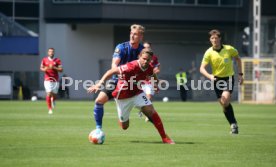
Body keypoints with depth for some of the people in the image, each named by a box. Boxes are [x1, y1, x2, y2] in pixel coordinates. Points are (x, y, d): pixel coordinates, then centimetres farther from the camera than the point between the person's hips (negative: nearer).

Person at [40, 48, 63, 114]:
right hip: (47, 80, -1)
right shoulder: (44, 60, 4)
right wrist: (44, 69, -12)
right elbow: (41, 68, 11)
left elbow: (61, 70, -4)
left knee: (54, 95, 6)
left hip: (55, 80, 1)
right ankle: (50, 109, -3)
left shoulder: (57, 60, 1)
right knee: (48, 94, -12)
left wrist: (53, 67, -18)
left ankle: (53, 100, 44)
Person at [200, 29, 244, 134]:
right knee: (223, 104, 1)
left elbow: (237, 59, 13)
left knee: (225, 98, -23)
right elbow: (202, 68, -12)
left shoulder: (229, 49, -6)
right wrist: (209, 76, -31)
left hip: (228, 77, -2)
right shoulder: (209, 53, -7)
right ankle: (233, 124, 16)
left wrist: (240, 74, 8)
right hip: (217, 79, 2)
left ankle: (234, 124, -9)